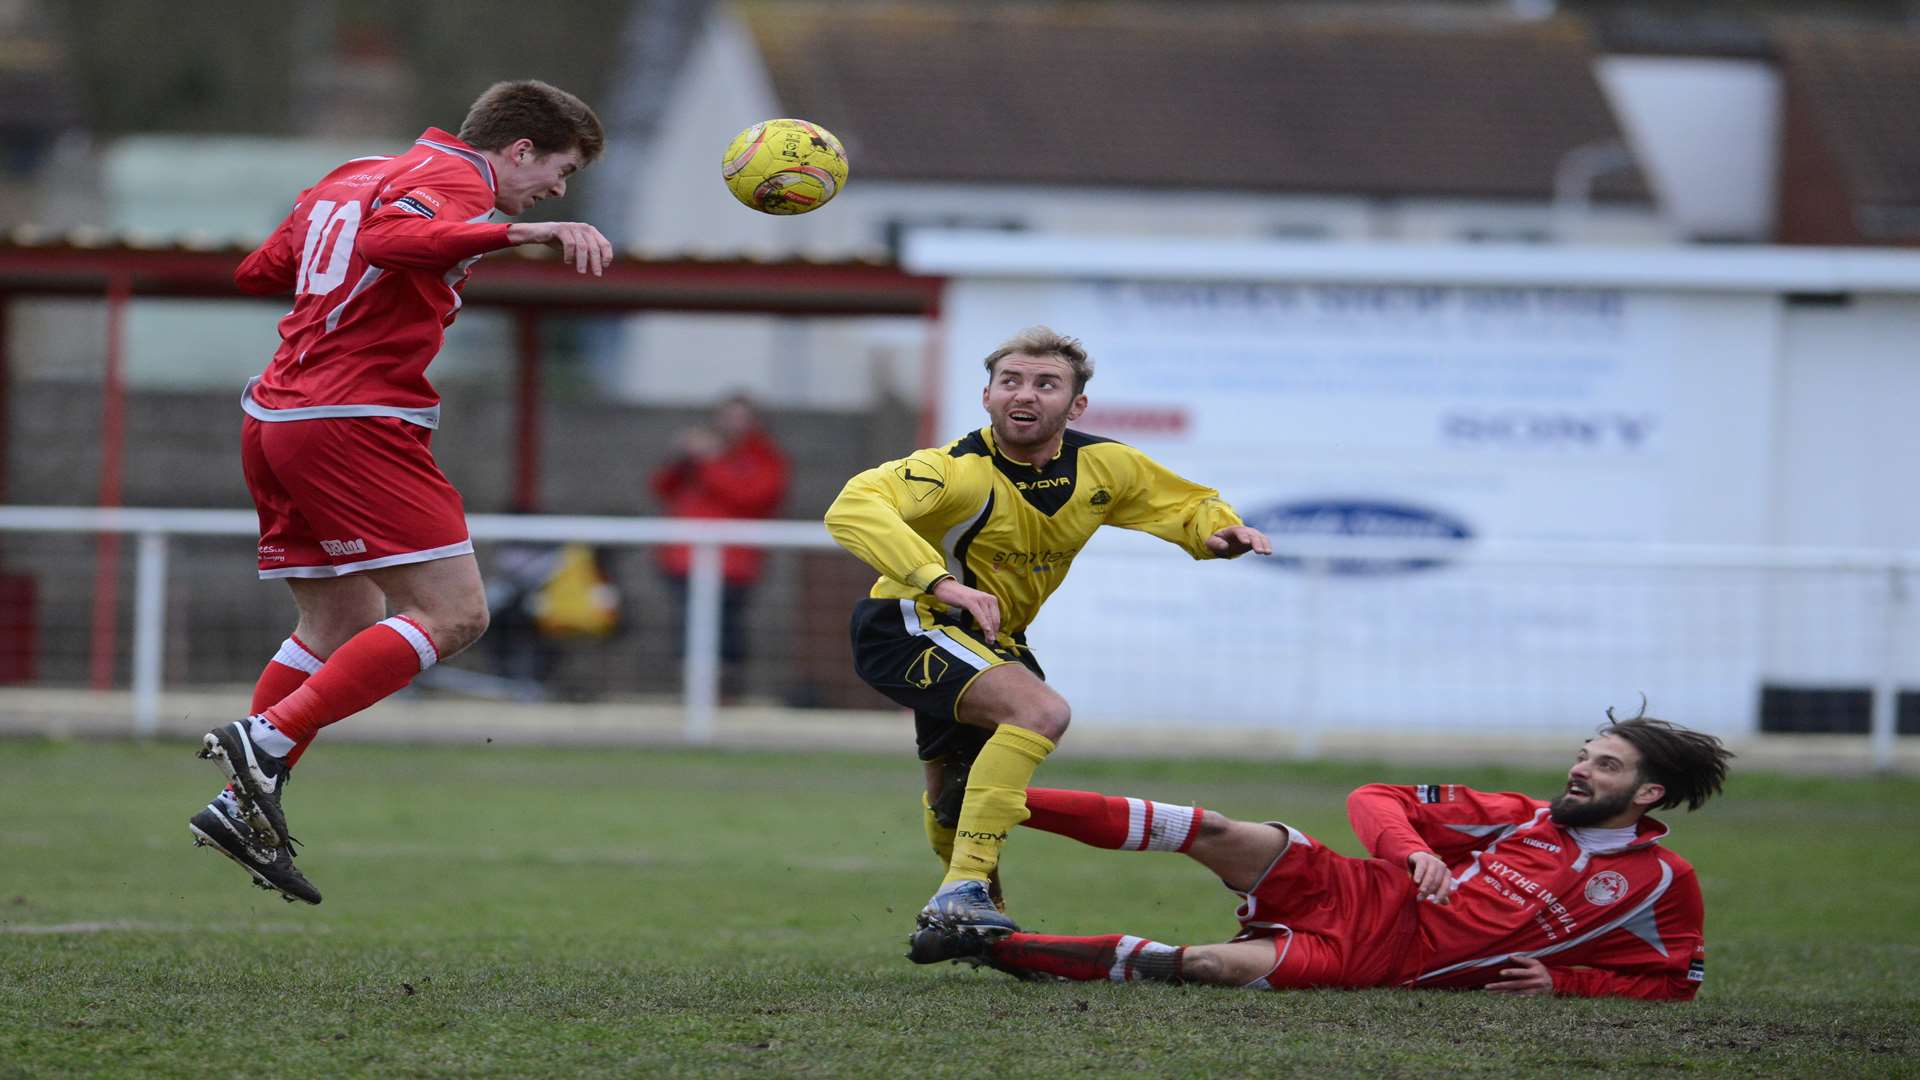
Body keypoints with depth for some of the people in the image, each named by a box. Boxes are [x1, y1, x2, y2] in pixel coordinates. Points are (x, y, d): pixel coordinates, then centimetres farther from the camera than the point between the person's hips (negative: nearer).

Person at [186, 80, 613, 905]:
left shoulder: (351, 178, 22)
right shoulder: (456, 180, -6)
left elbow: (259, 271, 29)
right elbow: (394, 237, -29)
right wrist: (522, 233, -37)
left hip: (274, 421, 10)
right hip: (356, 423, -10)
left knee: (341, 630, 17)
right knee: (453, 614, -11)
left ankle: (244, 806, 11)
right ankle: (267, 743, -18)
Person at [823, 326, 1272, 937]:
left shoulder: (1101, 466, -7)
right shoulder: (961, 471, -28)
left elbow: (1187, 504, 10)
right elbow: (852, 509, -43)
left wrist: (1219, 531, -14)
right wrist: (941, 581, -53)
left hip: (993, 641, 7)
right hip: (911, 626, -7)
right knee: (1041, 710, -30)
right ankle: (963, 890, -30)